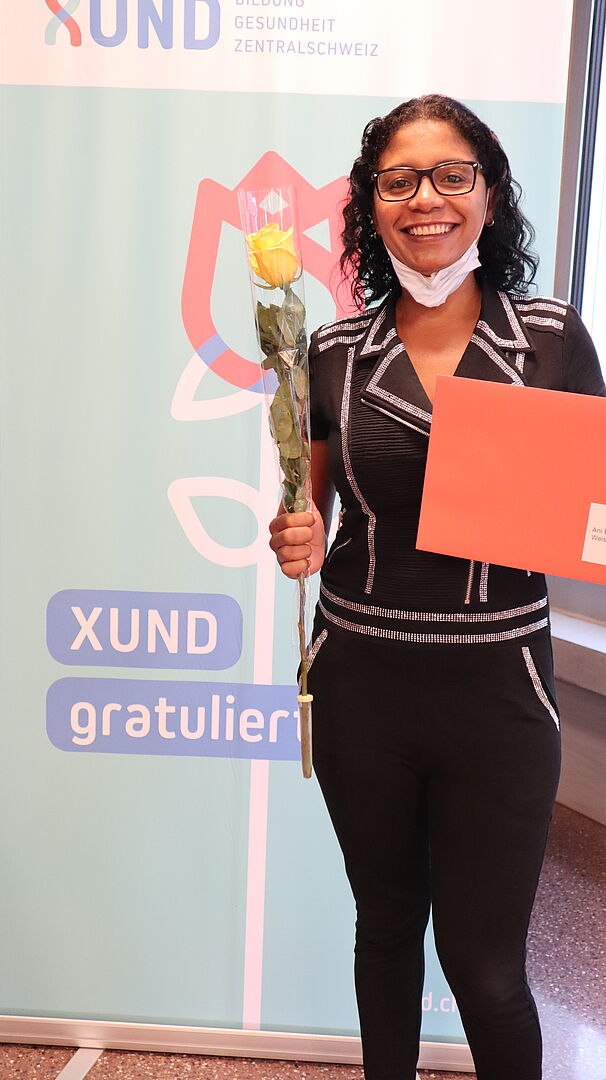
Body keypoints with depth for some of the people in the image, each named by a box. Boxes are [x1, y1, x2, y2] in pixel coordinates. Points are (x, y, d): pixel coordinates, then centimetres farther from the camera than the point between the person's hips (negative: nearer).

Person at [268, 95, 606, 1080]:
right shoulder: (335, 352, 1)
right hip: (361, 681, 2)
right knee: (385, 923, 20)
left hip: (497, 685, -2)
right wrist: (298, 541, -12)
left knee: (484, 959, 7)